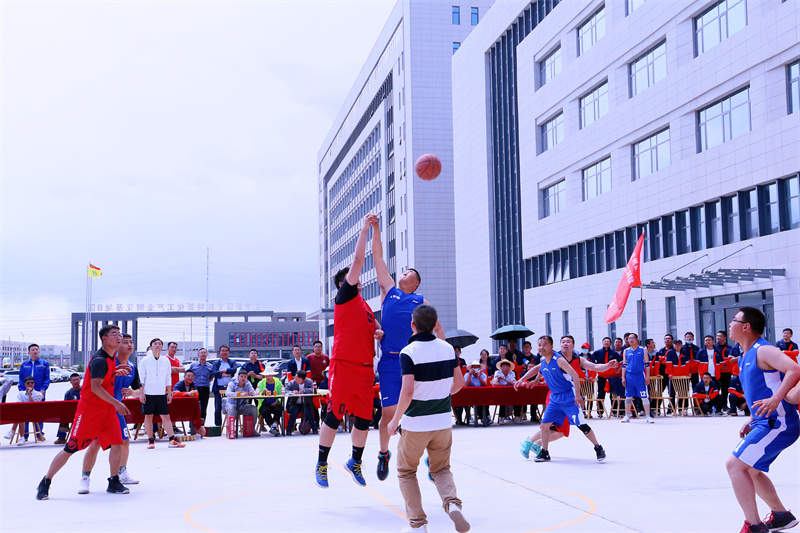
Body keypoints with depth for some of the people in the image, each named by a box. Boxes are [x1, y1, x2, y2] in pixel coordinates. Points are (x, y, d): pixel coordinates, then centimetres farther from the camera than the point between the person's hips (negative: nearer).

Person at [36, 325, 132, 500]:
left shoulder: (110, 358, 8)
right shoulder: (99, 360, -20)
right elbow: (95, 387, -27)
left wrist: (116, 371, 7)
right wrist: (116, 403, -27)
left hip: (107, 409, 8)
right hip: (89, 408, -8)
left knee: (116, 444, 0)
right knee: (71, 448, -4)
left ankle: (114, 483, 12)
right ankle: (45, 484, 10)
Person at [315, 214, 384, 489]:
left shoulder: (365, 306, 20)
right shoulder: (345, 298, -1)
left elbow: (373, 327, 33)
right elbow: (358, 260, -8)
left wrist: (378, 332, 8)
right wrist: (364, 229, -7)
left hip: (366, 368, 7)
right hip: (344, 365, -7)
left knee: (364, 419, 9)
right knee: (334, 416, -4)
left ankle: (355, 461, 26)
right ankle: (321, 464, 9)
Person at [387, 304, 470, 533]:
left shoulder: (408, 352, -16)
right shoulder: (448, 348, 1)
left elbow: (407, 391, -23)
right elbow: (459, 383, 8)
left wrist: (395, 420, -10)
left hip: (415, 424, -4)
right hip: (443, 422, 4)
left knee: (406, 472, 14)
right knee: (441, 469, 19)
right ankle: (452, 503, -9)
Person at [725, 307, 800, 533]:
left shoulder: (763, 351, -15)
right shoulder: (746, 356, 14)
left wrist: (775, 400, -40)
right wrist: (752, 420, 18)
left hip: (778, 423, -10)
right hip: (765, 422, 10)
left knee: (734, 464, -14)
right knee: (750, 470, 21)